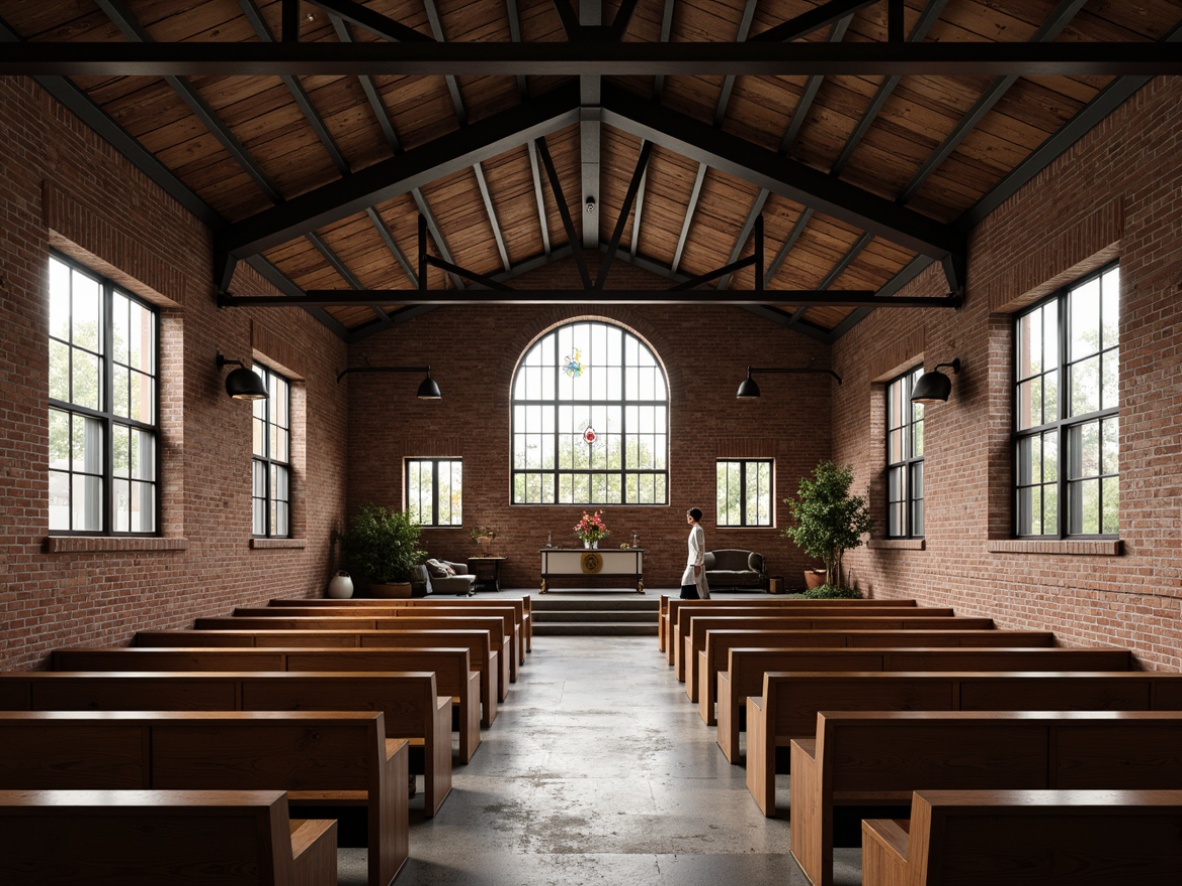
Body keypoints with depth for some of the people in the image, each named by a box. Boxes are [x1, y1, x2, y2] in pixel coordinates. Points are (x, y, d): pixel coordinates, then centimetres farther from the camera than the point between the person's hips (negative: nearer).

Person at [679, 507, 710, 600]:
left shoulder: (697, 530, -14)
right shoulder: (695, 529, 13)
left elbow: (700, 549, -18)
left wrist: (697, 565, -19)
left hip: (696, 564, -9)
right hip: (693, 563, 9)